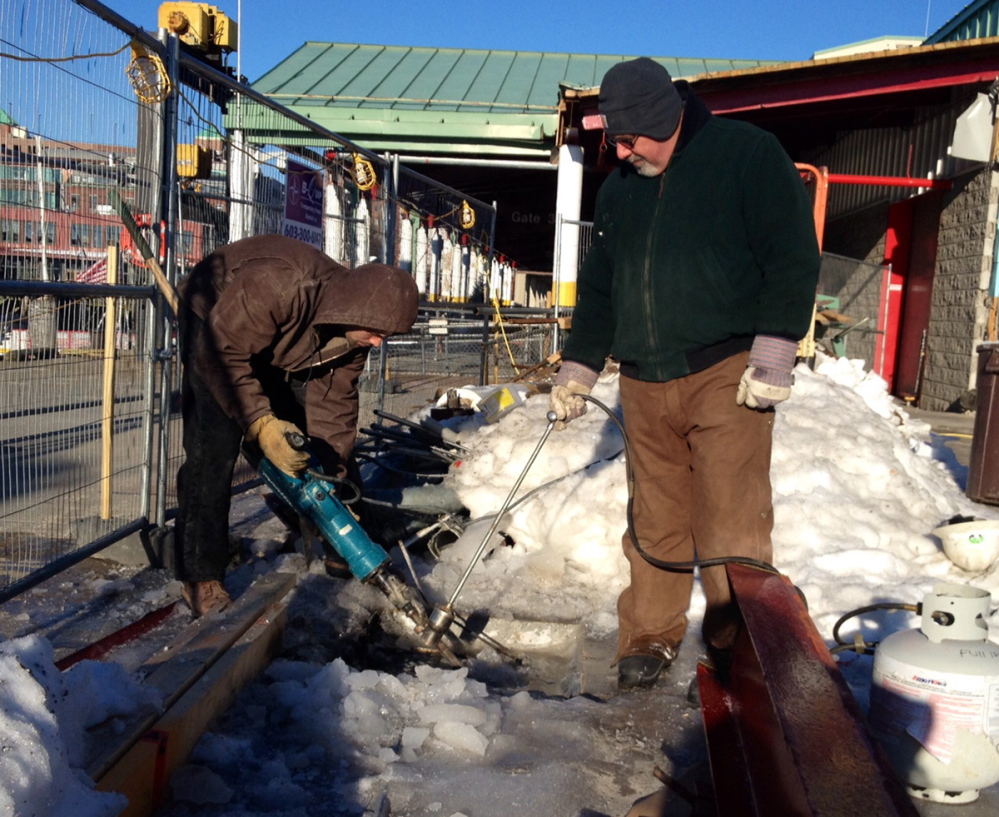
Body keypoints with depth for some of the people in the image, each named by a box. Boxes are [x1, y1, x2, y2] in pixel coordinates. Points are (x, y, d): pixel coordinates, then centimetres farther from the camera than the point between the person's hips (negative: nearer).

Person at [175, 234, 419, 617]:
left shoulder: (356, 324, -20)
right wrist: (261, 423, -42)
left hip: (281, 348, 7)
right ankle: (200, 575, -11)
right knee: (215, 446, -18)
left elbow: (333, 398, -13)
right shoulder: (275, 286, -44)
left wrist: (333, 474, -14)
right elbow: (222, 355, -36)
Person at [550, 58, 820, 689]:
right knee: (656, 522, 9)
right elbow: (598, 287, 23)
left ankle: (737, 653, 7)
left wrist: (773, 355, -13)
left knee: (731, 528, -6)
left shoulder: (749, 155, -1)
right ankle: (651, 637, 22)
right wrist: (577, 371, 19)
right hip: (645, 384, 5)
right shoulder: (618, 191, 17)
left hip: (726, 376, -5)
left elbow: (794, 258, -5)